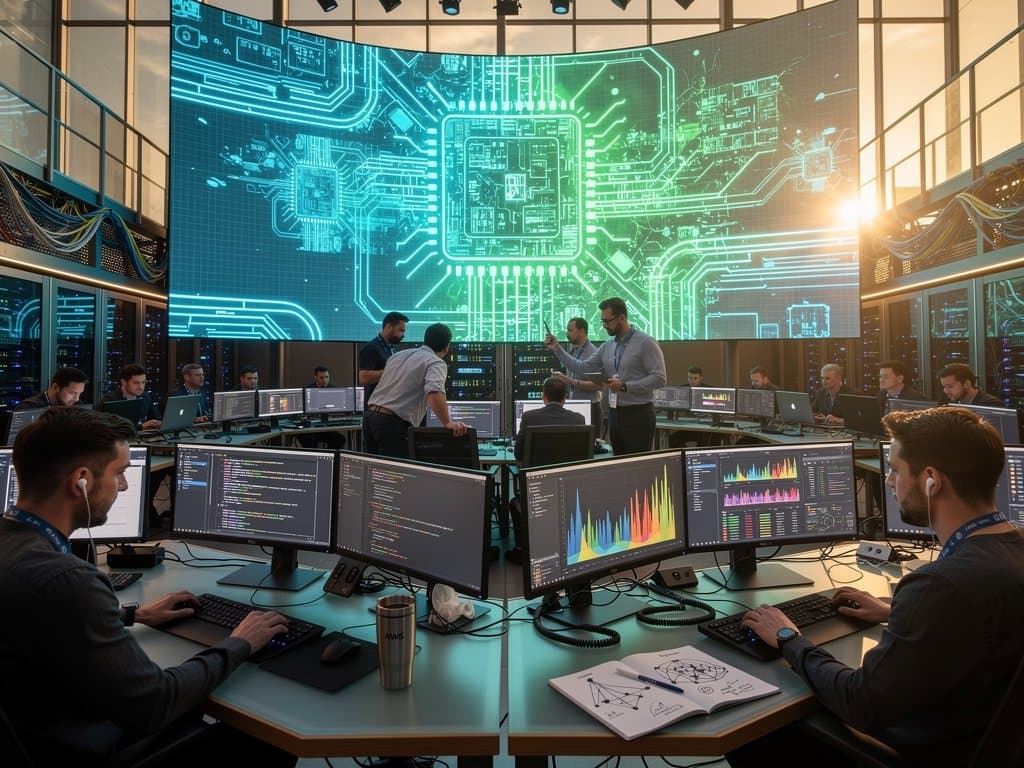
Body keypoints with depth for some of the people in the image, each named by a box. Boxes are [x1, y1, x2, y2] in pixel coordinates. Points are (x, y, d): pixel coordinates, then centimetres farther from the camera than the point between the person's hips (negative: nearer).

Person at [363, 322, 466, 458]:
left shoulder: (398, 355, 19)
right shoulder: (436, 363, -6)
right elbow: (434, 392, -25)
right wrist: (448, 423, -27)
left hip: (369, 416, 8)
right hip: (393, 422, -8)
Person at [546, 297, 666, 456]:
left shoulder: (645, 343, -9)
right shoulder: (607, 347, 10)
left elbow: (659, 378, -15)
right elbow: (583, 369, 8)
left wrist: (625, 386, -20)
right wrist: (557, 349, 1)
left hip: (638, 414, -6)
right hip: (614, 414, 6)